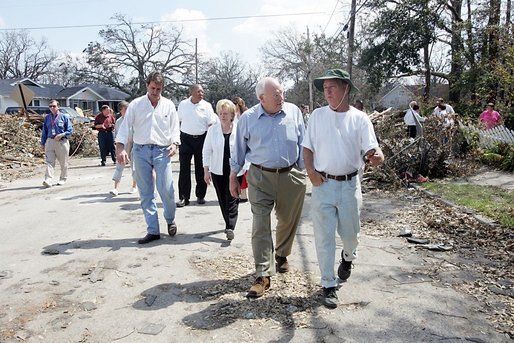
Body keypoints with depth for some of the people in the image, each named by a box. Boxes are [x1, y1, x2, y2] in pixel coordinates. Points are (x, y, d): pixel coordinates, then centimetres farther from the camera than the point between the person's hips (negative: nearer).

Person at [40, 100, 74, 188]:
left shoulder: (64, 117, 1)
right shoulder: (47, 118, 11)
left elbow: (70, 130, -2)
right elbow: (44, 132, 15)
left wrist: (61, 135, -17)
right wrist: (42, 143, 12)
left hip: (62, 142, -2)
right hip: (50, 141, 2)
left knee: (63, 163, 9)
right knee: (49, 162, -9)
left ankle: (63, 179, 25)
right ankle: (48, 180, -16)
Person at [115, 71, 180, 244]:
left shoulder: (168, 105, 7)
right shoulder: (136, 104, 4)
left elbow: (175, 128, 11)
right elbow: (125, 126, 0)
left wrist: (174, 143, -7)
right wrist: (121, 147, -12)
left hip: (162, 151, -1)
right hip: (141, 151, 1)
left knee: (166, 190, -10)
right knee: (145, 193, 3)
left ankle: (171, 220, 19)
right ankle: (153, 230, 11)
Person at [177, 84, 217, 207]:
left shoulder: (206, 106, 1)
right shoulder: (183, 104, 5)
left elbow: (211, 124, 2)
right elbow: (178, 120, 14)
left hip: (201, 138, 0)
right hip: (186, 138, 0)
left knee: (200, 169, 6)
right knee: (184, 168, -2)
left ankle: (200, 196, 18)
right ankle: (184, 197, 3)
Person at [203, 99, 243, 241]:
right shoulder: (212, 130, 1)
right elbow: (206, 151, 6)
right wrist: (206, 171, 3)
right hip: (218, 171, 3)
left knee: (232, 199, -7)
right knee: (222, 200, 10)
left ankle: (230, 227, -6)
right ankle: (229, 225, 24)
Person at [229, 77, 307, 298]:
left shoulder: (294, 112, 1)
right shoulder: (248, 118, -2)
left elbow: (302, 145, 7)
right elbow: (239, 149, 6)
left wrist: (303, 172, 6)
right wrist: (233, 177, 7)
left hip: (290, 176, 2)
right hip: (260, 178, -1)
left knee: (288, 221, 15)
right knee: (260, 226, -5)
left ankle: (282, 255, 42)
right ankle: (263, 275, 2)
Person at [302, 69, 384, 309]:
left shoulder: (359, 118, -2)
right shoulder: (318, 115, 2)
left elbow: (373, 151, -9)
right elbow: (308, 147, 6)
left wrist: (377, 157, -33)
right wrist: (311, 171, -9)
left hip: (350, 184, 0)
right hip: (322, 183, 0)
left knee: (350, 232, 13)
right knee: (324, 237, 2)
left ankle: (348, 257, 48)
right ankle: (328, 285, 15)